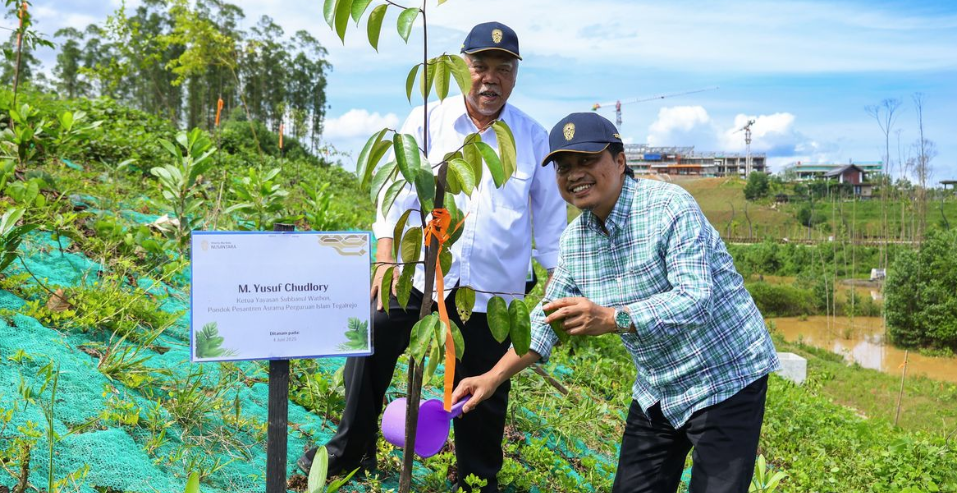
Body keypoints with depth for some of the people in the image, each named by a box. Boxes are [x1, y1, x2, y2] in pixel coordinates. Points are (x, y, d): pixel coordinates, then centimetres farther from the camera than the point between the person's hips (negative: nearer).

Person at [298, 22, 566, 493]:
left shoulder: (533, 137, 1)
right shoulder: (426, 122, -1)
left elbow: (550, 222, 7)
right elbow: (396, 195, -2)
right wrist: (385, 260, -13)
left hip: (493, 289, 0)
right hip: (417, 273, 1)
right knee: (368, 351, -1)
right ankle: (352, 451, 24)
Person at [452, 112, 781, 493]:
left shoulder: (669, 207, -21)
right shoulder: (573, 239, 1)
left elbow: (697, 300, -31)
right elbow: (546, 318, 6)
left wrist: (611, 319, -42)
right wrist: (493, 377, -3)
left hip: (725, 379, -6)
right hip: (656, 388, 7)